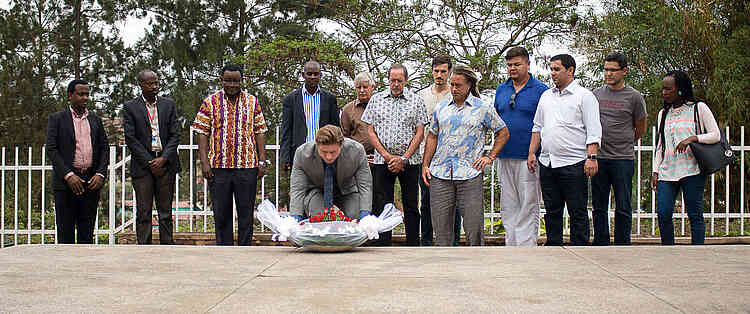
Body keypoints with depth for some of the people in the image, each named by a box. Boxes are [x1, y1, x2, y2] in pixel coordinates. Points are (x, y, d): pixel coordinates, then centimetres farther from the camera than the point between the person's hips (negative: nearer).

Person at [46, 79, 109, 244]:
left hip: (91, 182, 3)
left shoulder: (95, 119, 14)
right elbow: (51, 149, -5)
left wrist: (100, 174, -4)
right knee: (65, 231, 1)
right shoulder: (57, 119, 2)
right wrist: (68, 175, -15)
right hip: (66, 182, -3)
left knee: (87, 232, 6)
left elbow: (104, 148, 11)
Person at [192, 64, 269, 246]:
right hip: (218, 167, 0)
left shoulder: (252, 102, 8)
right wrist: (204, 162, -6)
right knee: (221, 213, 5)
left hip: (247, 166, 0)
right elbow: (202, 133, 2)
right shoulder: (210, 103, 5)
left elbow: (260, 133, 7)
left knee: (246, 212, 4)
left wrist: (262, 162, 0)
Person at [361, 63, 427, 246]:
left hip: (409, 161, -1)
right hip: (382, 161, 1)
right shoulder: (376, 100, 8)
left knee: (410, 206, 4)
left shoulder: (416, 101, 6)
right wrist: (387, 156, -6)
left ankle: (413, 247, 11)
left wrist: (403, 159, -9)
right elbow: (370, 131, 5)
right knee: (382, 206, 1)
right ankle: (383, 247, 6)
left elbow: (419, 133, 1)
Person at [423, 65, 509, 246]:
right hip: (440, 174, 3)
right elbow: (432, 136, 20)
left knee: (474, 225, -4)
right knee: (441, 225, 4)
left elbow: (503, 132, 11)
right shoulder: (441, 108, 14)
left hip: (470, 175, -3)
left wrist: (490, 157, 2)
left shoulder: (483, 108, 5)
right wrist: (425, 165, 12)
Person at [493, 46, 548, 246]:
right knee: (508, 206, 10)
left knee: (528, 207, -2)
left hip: (528, 158, -5)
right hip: (504, 157, 6)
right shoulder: (501, 90, 13)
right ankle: (511, 247, 18)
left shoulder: (540, 90, -3)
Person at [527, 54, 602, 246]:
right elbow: (537, 127, 21)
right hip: (546, 163, 6)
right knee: (552, 211, 11)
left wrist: (591, 157, -16)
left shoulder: (584, 96, 0)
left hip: (573, 164, -6)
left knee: (577, 212, -1)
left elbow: (593, 130, -6)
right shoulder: (546, 96, 17)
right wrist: (532, 153, 11)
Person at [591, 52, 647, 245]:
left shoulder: (634, 97, 0)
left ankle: (622, 248, 9)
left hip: (623, 159, -3)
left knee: (623, 208, 1)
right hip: (599, 158, 3)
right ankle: (601, 246, 16)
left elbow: (640, 129, 10)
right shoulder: (596, 94, 9)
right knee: (599, 207, 8)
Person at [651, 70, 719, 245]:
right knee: (663, 213, -5)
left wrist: (692, 138, -15)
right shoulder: (663, 114, 18)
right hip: (667, 171, 4)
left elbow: (715, 135, 1)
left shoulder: (699, 108, 4)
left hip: (692, 170, -4)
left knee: (695, 214, -2)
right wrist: (655, 172, 11)